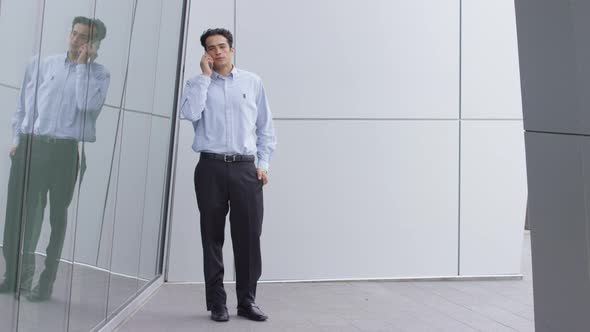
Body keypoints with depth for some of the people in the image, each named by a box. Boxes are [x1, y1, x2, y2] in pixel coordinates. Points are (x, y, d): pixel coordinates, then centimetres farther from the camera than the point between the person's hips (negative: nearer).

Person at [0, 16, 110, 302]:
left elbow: (87, 104, -14)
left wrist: (82, 64, -7)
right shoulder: (43, 64, 11)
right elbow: (24, 104, 13)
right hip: (31, 146, 2)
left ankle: (46, 282, 12)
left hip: (65, 151, -2)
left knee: (57, 215, 4)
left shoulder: (99, 74, 5)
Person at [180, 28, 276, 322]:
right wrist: (205, 75, -6)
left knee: (248, 236, 1)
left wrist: (263, 163, 2)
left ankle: (247, 301, 13)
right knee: (213, 237, 4)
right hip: (211, 168, 0)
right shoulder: (197, 83, 9)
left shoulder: (253, 82, 11)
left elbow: (265, 127, 11)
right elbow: (190, 113, -12)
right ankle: (216, 302, 14)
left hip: (246, 168, 1)